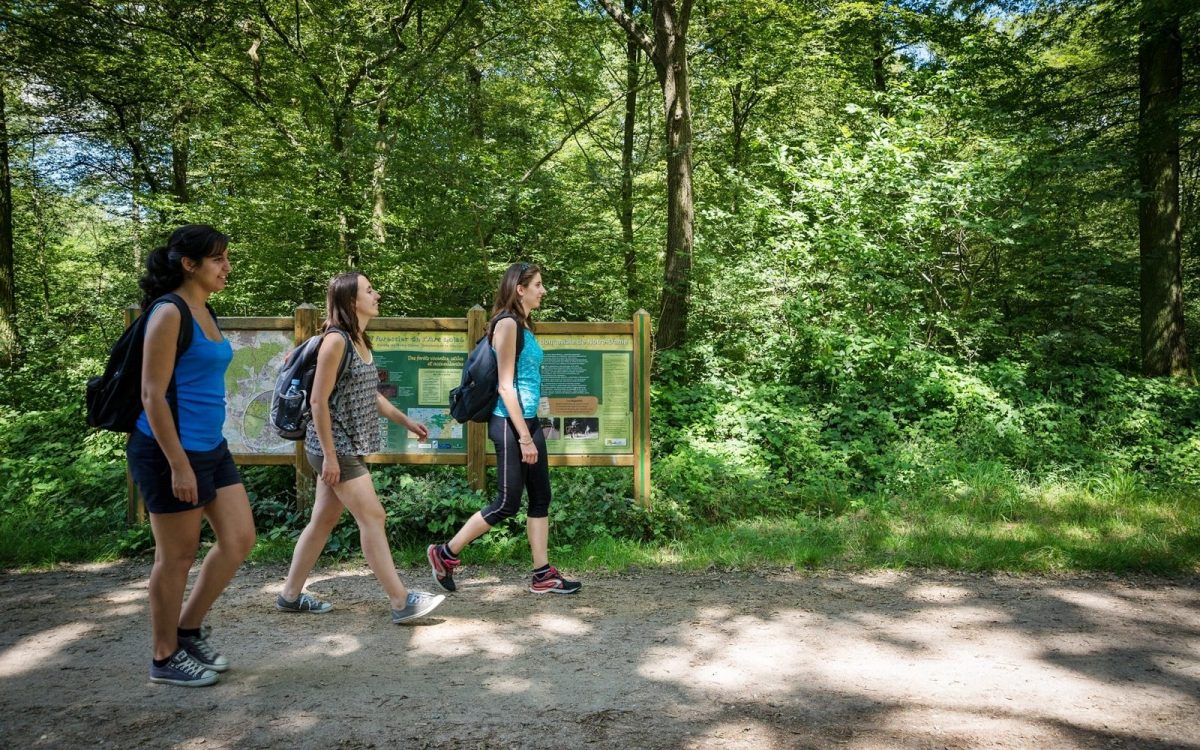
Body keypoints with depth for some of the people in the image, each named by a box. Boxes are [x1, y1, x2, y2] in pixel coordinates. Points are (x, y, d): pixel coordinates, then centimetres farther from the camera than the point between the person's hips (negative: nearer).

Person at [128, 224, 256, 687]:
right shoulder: (169, 314, -15)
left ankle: (189, 629, 27)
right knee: (177, 556, 3)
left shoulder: (205, 313, 11)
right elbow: (153, 395, -19)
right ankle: (165, 658, 21)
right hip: (172, 452, -9)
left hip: (212, 448, 9)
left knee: (239, 539, 10)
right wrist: (179, 465, -20)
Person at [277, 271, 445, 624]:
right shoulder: (336, 340, -16)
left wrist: (406, 421, 21)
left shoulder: (360, 341, 11)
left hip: (348, 448, 9)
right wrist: (329, 455, -19)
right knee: (372, 517, -6)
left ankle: (290, 595, 26)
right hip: (334, 449, -9)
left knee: (323, 520, 14)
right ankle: (402, 602, 0)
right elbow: (318, 400, -18)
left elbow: (370, 394, 21)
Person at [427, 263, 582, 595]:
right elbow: (506, 385, -17)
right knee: (507, 504, -2)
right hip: (510, 424, -9)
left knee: (541, 497, 10)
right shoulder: (507, 323, -13)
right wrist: (524, 437, -18)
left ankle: (543, 575, 17)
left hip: (529, 420, 9)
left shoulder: (524, 325, 13)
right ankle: (445, 554, 12)